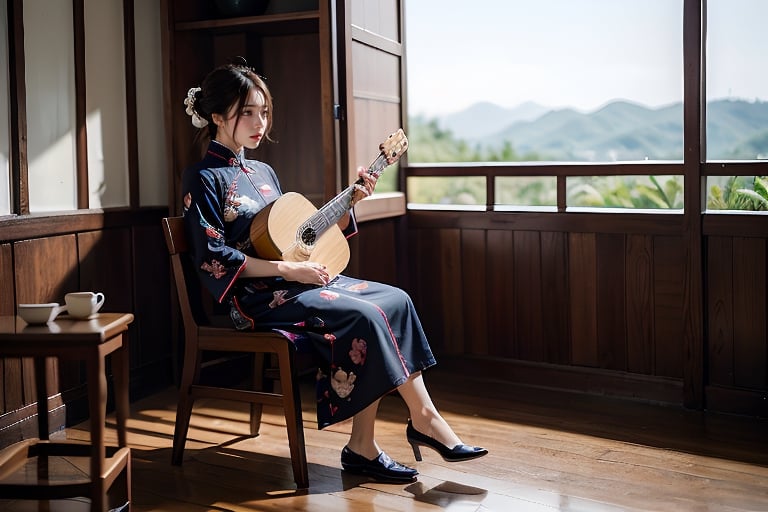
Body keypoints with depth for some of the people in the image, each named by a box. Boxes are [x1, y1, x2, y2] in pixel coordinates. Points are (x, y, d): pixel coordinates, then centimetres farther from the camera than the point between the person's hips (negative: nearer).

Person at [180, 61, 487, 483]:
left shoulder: (263, 173, 18)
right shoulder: (203, 180, -6)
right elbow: (214, 260, -14)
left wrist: (349, 202, 7)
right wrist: (288, 270, -20)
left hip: (294, 280, 8)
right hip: (254, 296, -8)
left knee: (396, 300, -10)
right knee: (364, 315, -26)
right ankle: (424, 419, -13)